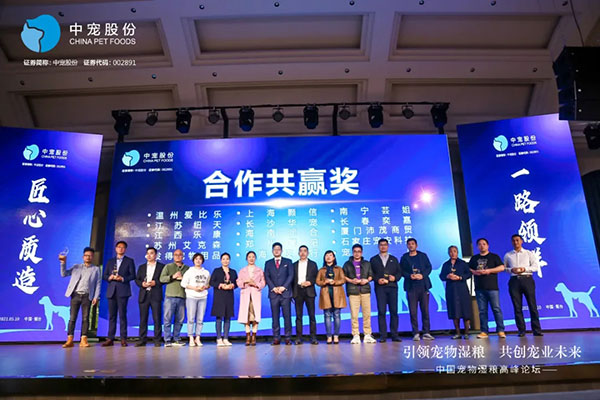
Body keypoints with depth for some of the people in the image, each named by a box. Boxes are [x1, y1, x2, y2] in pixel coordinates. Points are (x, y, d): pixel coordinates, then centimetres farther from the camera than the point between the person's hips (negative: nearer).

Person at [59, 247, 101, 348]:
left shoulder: (96, 269, 10)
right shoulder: (76, 267, 14)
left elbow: (98, 284, 6)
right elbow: (64, 274, 7)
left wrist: (96, 297, -3)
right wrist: (63, 263, -8)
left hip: (87, 296, -1)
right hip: (75, 295, 1)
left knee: (85, 318, -2)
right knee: (72, 317, -1)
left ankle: (83, 340, -1)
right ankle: (69, 340, 0)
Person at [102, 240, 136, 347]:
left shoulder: (129, 261, 9)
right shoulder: (110, 261, 19)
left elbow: (132, 275, 1)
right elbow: (104, 275, 14)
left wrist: (123, 278, -14)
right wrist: (110, 277, -7)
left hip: (123, 291, -3)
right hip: (111, 291, 3)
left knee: (122, 315, -5)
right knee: (111, 315, 4)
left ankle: (123, 339, -2)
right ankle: (110, 339, 8)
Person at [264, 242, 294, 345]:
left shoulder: (288, 262, 10)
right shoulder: (268, 263, 13)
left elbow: (291, 275, 2)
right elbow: (267, 277, 6)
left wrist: (283, 287, -10)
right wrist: (273, 288, -8)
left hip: (285, 292, -1)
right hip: (273, 293, 1)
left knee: (287, 316, -1)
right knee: (275, 316, 2)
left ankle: (288, 338, 4)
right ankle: (276, 338, 7)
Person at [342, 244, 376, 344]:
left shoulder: (367, 263, 19)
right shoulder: (347, 264, 14)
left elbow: (371, 275, 16)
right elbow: (343, 276, 9)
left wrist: (367, 280, -5)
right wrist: (351, 281, -8)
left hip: (365, 290, 1)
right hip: (353, 291, -1)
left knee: (367, 313, -2)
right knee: (354, 314, -5)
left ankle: (367, 335, 6)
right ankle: (355, 335, 1)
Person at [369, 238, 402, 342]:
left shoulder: (394, 259, 19)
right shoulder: (373, 260, 14)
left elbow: (399, 272, 13)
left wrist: (395, 277, -7)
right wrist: (377, 279, -10)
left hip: (392, 287, 2)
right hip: (380, 288, -1)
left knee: (394, 311, -1)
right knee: (381, 311, -5)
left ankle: (394, 335, 5)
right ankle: (383, 336, -1)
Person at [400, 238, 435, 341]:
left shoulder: (423, 255, 12)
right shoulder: (404, 257, 10)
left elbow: (429, 267, 7)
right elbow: (401, 270, 5)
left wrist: (422, 275, -9)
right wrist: (409, 276, -12)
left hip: (423, 285, 1)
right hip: (411, 286, -1)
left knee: (425, 310, 1)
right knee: (413, 311, -3)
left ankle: (426, 333, 8)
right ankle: (415, 333, 2)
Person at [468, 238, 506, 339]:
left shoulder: (494, 256, 9)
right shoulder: (474, 258, 18)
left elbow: (502, 267, -1)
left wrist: (489, 271, -11)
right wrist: (474, 272, -4)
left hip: (492, 287, -3)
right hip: (479, 288, 3)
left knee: (496, 309, -6)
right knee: (482, 310, 3)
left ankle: (501, 331, 1)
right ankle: (484, 331, 7)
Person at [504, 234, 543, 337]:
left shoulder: (529, 253, 11)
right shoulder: (507, 255, 13)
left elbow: (536, 266, 4)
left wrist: (525, 269, -12)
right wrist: (511, 270, -8)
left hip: (527, 279, -1)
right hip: (514, 281, 1)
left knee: (532, 305, -3)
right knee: (517, 307, 0)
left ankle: (536, 330, 3)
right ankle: (521, 330, 5)